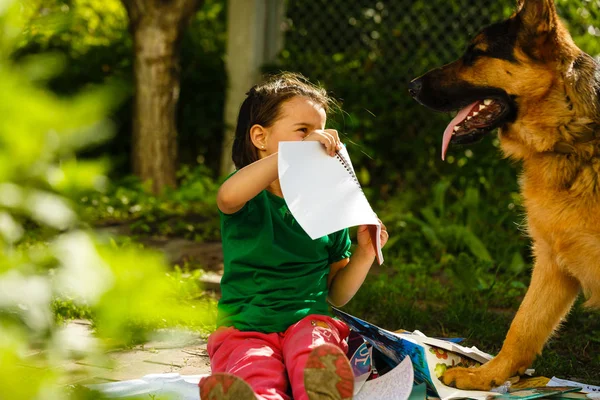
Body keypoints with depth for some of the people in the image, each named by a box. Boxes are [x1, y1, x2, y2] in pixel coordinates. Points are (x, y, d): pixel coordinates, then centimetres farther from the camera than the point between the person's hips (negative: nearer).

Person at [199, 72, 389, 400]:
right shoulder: (250, 197, 6)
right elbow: (228, 196, -25)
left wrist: (364, 255, 2)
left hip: (308, 318, 2)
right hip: (246, 324, -2)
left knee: (317, 358, -38)